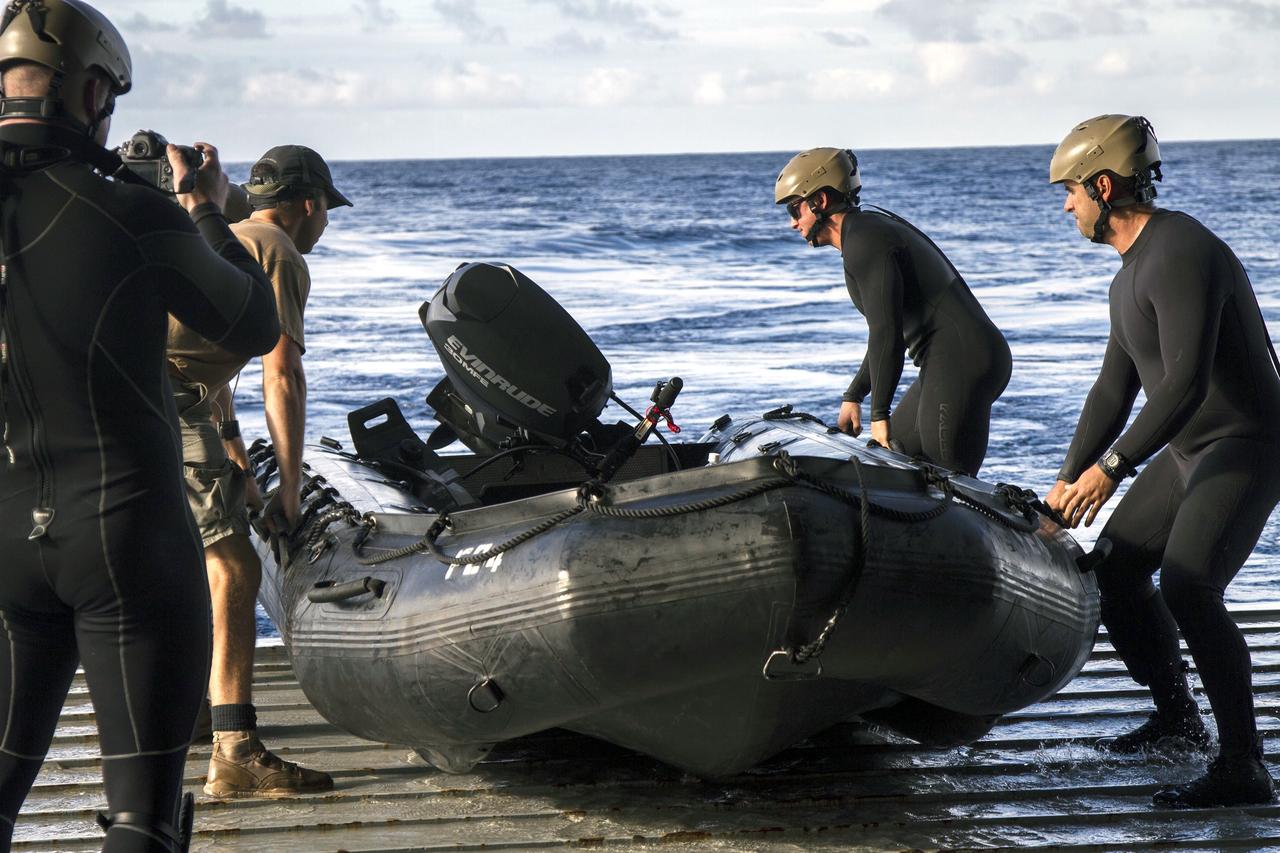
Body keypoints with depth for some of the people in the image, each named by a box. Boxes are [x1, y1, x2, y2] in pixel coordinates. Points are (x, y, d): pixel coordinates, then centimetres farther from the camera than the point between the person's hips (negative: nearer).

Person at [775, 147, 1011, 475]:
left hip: (960, 365, -11)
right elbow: (885, 329, 29)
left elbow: (886, 333, -18)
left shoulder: (863, 241, -12)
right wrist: (853, 397, 30)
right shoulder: (870, 229, 21)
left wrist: (879, 414, -14)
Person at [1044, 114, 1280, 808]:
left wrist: (1112, 467, -29)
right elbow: (1113, 391, 19)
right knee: (1116, 565, 17)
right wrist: (1068, 481, 17)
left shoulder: (1180, 255, -22)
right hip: (1189, 451, 11)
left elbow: (1186, 383, -31)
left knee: (1187, 585, -25)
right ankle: (1176, 716, 32)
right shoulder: (1133, 272, 12)